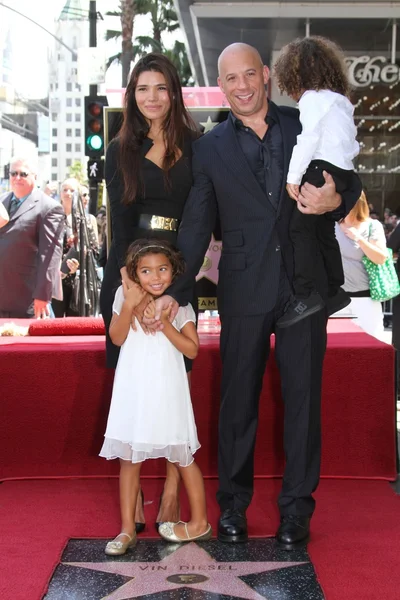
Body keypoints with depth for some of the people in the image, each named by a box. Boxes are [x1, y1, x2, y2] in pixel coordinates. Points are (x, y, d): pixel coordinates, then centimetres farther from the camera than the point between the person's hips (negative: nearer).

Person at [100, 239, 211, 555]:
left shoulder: (179, 303, -6)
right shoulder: (125, 294, -3)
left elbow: (192, 349, -10)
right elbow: (117, 338, -8)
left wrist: (163, 321, -19)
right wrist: (129, 306, -21)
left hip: (167, 391, -2)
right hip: (132, 390, 2)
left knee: (183, 457, 9)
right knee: (129, 459, 8)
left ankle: (199, 522, 24)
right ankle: (127, 529, 18)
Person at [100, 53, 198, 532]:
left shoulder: (195, 147, 7)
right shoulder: (121, 150, 8)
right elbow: (119, 218, -1)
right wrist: (131, 277, -14)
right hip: (127, 270, 0)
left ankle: (172, 493, 6)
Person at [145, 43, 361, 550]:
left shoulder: (306, 126, 7)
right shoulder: (210, 148, 7)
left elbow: (348, 189, 10)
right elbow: (196, 227, 6)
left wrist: (334, 201, -14)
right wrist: (176, 290, -1)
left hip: (305, 284, 0)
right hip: (244, 291, 0)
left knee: (302, 396, 6)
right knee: (238, 399, 7)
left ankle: (296, 507, 20)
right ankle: (232, 504, 23)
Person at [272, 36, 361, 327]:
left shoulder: (312, 98, -5)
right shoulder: (341, 99, 22)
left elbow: (308, 139, -14)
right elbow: (352, 143, 21)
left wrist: (293, 177, -14)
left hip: (323, 170, -9)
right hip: (345, 172, 9)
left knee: (301, 228, -13)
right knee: (325, 232, 16)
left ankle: (306, 295, -22)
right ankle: (335, 291, 22)